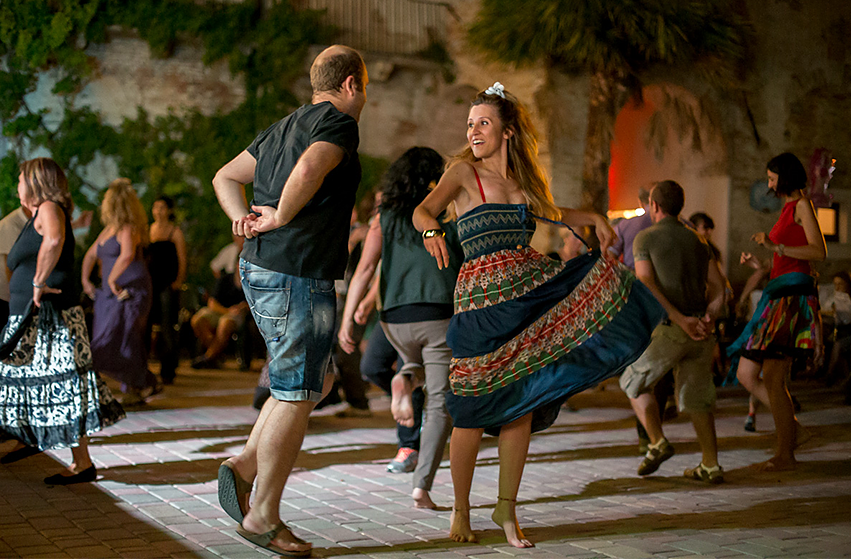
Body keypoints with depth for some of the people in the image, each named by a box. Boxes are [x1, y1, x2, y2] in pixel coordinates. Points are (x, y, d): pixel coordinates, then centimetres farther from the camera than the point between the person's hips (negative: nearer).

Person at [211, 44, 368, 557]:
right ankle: (264, 516, 8)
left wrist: (243, 220, 6)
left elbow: (226, 177, 22)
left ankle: (245, 465, 13)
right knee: (296, 396, 0)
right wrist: (280, 219, -17)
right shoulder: (338, 123, -9)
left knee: (318, 380, 20)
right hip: (298, 278, -9)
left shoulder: (283, 128, 18)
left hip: (261, 270, 9)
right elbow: (309, 170, -31)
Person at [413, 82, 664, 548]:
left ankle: (506, 508, 17)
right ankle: (460, 509, 18)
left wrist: (594, 218, 14)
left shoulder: (523, 180, 13)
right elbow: (422, 210, -17)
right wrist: (432, 228, -40)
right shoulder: (463, 171, -3)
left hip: (532, 289, 5)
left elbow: (551, 213, 31)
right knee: (474, 410, -2)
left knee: (522, 405, 3)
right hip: (482, 298, -5)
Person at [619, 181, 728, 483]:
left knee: (633, 382, 14)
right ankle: (711, 465, 9)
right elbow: (718, 286, 6)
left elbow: (647, 286, -12)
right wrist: (708, 319, -6)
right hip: (701, 334, 5)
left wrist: (681, 320, -16)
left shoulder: (645, 238, 1)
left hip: (668, 329, -5)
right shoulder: (698, 240, 17)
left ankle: (657, 443, 4)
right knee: (696, 398, 14)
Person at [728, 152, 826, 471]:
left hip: (793, 295, -10)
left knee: (772, 378, -11)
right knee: (746, 375, 6)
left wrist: (776, 247, -17)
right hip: (779, 297, 10)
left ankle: (785, 455, -4)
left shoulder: (802, 205, -2)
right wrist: (760, 265, 15)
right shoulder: (787, 209, 24)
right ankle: (790, 425, 15)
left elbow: (819, 252, -14)